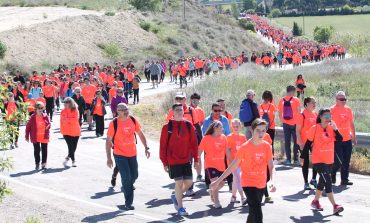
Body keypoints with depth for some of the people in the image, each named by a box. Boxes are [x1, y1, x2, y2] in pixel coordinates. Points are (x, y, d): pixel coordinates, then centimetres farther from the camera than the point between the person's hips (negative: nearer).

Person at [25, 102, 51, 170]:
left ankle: (44, 164, 18)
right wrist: (27, 136, -3)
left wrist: (48, 126, -19)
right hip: (35, 137, -2)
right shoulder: (33, 117, -7)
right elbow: (28, 126, -3)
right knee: (36, 150, 5)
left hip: (44, 137, 2)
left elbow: (49, 124, 6)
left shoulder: (46, 116, -2)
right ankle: (37, 164, 16)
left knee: (44, 150, 7)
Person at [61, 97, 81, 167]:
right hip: (66, 132, -1)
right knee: (70, 146, -9)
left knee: (74, 147, 8)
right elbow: (62, 121, 5)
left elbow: (75, 119, -16)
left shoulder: (75, 110, -4)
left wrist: (67, 119, -22)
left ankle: (68, 158, 29)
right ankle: (73, 160, 3)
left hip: (75, 132, 1)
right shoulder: (63, 111, 1)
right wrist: (62, 130, 5)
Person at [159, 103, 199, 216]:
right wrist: (164, 163, -3)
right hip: (173, 161, -3)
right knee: (179, 182, -5)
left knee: (189, 182, 1)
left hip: (186, 160, 3)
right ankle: (180, 207, 10)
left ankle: (176, 196, 29)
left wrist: (196, 159, 4)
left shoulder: (188, 125, 3)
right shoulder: (167, 127, -5)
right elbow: (163, 145, -3)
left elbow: (194, 143, 6)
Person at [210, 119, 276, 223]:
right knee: (258, 215, -16)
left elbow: (271, 167, -5)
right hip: (248, 184, -5)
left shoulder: (267, 146, -4)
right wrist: (218, 181, -9)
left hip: (261, 185, 5)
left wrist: (272, 181, -24)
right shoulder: (245, 147, -14)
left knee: (253, 213, 19)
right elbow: (233, 166, -9)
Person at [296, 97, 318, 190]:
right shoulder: (302, 115, -11)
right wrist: (301, 143, -17)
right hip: (304, 143, -5)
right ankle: (306, 183, 12)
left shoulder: (316, 114, 6)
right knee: (306, 162, 3)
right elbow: (297, 131, -12)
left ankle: (313, 179, 24)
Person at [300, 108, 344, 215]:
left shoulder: (332, 128, 1)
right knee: (328, 181, -15)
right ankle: (335, 206, -18)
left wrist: (335, 129, -23)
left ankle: (315, 201, 37)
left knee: (323, 181, 18)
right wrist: (302, 157, 0)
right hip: (318, 160, -6)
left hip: (329, 160, 6)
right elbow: (308, 144, -5)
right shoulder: (314, 129, -11)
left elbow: (340, 139, -11)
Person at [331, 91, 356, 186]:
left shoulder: (348, 109, 9)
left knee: (346, 161, 7)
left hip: (347, 140, 6)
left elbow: (351, 124, 17)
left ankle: (344, 179, 15)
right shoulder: (332, 110, -8)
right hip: (336, 140, -5)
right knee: (338, 160, -6)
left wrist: (354, 137, 18)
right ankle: (332, 176, 17)